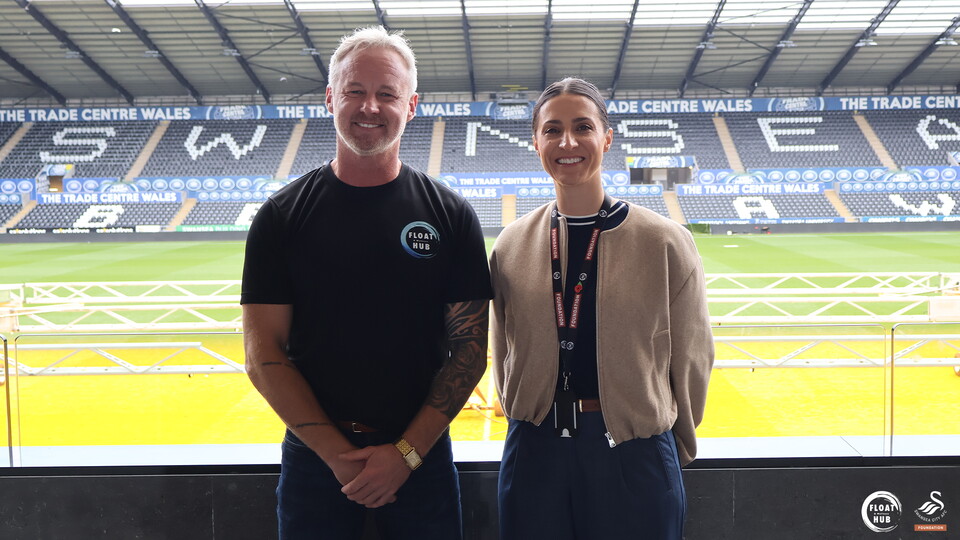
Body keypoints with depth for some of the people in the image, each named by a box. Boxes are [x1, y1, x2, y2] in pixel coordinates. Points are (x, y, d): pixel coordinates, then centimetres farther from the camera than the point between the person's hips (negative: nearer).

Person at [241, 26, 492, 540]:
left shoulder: (450, 214, -2)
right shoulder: (283, 214, -2)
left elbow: (470, 347, -3)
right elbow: (264, 355, -4)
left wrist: (407, 452, -11)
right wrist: (338, 453, -11)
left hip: (422, 453, 0)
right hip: (314, 455, 0)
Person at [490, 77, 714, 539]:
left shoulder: (666, 242, -8)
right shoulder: (512, 245, 0)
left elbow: (691, 360, -1)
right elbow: (503, 354, 8)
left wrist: (673, 448, 7)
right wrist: (528, 426, 10)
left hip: (635, 453, -1)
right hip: (535, 453, 2)